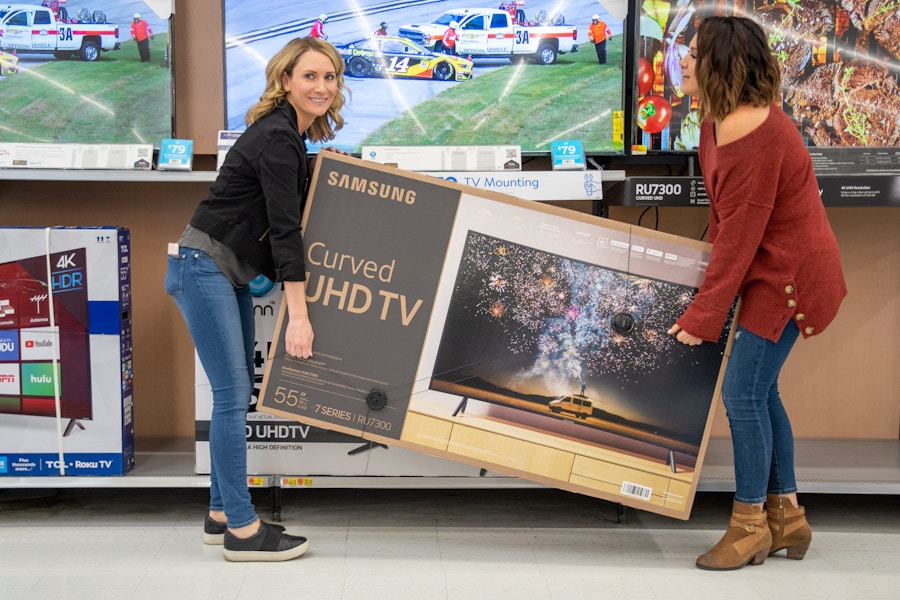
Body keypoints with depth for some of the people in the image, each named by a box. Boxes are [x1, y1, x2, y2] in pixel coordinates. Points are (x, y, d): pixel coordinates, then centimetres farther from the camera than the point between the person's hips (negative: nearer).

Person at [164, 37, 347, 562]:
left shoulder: (291, 135, 11)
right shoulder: (276, 138, -18)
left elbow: (291, 219, 21)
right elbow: (284, 229, -22)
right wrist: (298, 315, -23)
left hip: (232, 275, 10)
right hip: (203, 268, -10)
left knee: (239, 392, 11)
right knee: (232, 395, -9)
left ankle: (222, 514, 19)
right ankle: (243, 530, -3)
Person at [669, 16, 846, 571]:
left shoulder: (755, 138, -28)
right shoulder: (719, 123, 3)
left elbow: (738, 239, -24)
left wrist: (701, 318, -19)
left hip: (789, 275, -10)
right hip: (773, 269, 10)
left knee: (743, 391, -7)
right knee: (760, 390, 13)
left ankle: (750, 526, 7)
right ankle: (786, 514, 25)